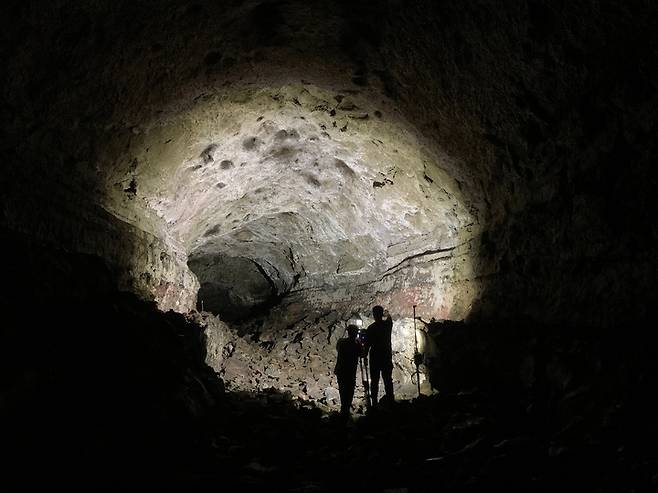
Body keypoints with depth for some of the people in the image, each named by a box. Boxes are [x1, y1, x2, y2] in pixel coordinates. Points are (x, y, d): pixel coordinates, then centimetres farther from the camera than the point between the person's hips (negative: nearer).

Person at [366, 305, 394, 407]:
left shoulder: (371, 328, -10)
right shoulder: (388, 324, -1)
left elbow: (368, 344, -7)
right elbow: (389, 319, 25)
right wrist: (388, 315, 43)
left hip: (375, 357, -3)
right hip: (387, 356, 3)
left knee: (374, 380, 2)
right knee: (388, 379, 9)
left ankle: (374, 402, 1)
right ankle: (390, 400, 8)